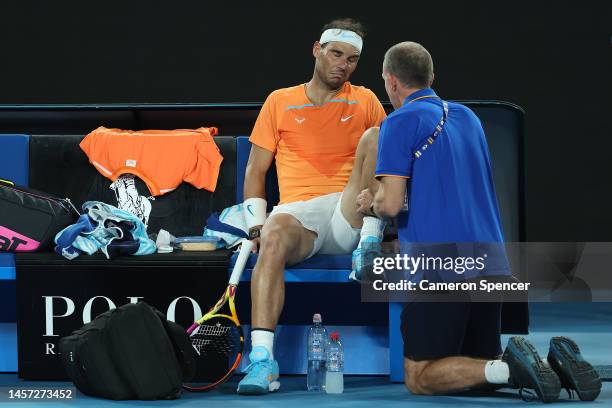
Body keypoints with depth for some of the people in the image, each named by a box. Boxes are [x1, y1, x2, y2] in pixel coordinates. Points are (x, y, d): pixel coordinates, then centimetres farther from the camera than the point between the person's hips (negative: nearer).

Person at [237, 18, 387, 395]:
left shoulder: (365, 101, 16)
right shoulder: (280, 102, 15)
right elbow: (256, 170, 15)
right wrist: (256, 223, -1)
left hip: (351, 215, 1)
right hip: (299, 214, 0)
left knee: (375, 137, -19)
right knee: (274, 236, -37)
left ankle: (370, 246, -22)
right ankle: (263, 360, -45)